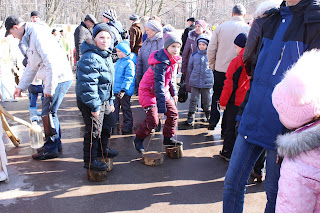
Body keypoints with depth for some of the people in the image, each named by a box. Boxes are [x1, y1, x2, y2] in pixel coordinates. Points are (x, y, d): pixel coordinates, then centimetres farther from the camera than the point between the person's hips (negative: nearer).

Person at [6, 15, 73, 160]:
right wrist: (21, 86, 25)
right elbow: (32, 66, 25)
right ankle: (56, 143, 28)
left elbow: (51, 63, -24)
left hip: (59, 78, -10)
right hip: (52, 79, 10)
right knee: (50, 112, 16)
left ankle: (51, 149, 8)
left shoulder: (38, 34, -17)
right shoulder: (29, 37, 18)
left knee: (48, 113, -4)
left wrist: (49, 88, -21)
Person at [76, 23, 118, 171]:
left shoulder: (106, 56, 11)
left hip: (104, 100, 10)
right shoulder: (90, 58, -22)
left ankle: (102, 149, 45)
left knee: (108, 124, 23)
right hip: (90, 102, -10)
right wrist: (94, 106, -23)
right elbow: (87, 84, -26)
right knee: (94, 130, 0)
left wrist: (111, 101, 18)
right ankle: (90, 160, 16)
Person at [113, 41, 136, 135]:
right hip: (116, 90, 8)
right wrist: (113, 87, 25)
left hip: (125, 92, -8)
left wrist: (123, 90, -23)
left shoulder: (129, 63, -15)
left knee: (126, 109, 3)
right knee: (115, 108, 13)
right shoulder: (118, 62, 13)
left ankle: (127, 128, 13)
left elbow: (129, 78, -20)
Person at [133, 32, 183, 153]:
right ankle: (138, 140, 9)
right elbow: (159, 85, -30)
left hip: (161, 91, 9)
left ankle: (168, 138, 22)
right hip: (148, 92, -9)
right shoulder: (161, 63, -28)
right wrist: (161, 108, -31)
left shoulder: (170, 59, 1)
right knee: (153, 120, -13)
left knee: (173, 113, 8)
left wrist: (173, 92, 21)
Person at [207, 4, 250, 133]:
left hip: (220, 69, 1)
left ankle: (213, 120, 15)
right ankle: (225, 129, 15)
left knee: (217, 94, 23)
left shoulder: (221, 27, -2)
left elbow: (211, 49, 0)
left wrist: (212, 64, 12)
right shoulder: (249, 29, -6)